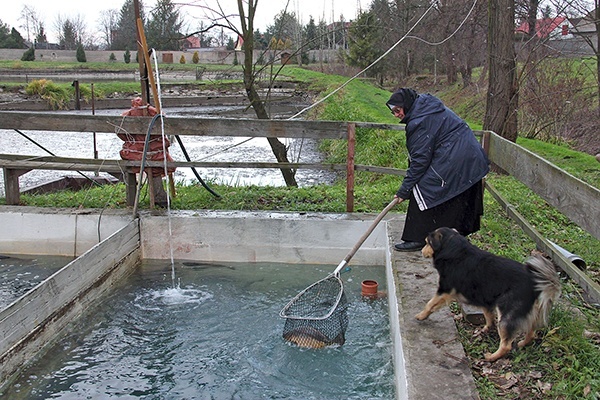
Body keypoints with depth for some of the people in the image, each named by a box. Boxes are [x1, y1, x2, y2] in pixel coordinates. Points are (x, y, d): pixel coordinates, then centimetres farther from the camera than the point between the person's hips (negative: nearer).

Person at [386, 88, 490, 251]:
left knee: (421, 189, -7)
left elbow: (420, 159, -19)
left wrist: (404, 190, -15)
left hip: (453, 162, -11)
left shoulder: (420, 121, -18)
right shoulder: (428, 105, 13)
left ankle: (418, 239, -3)